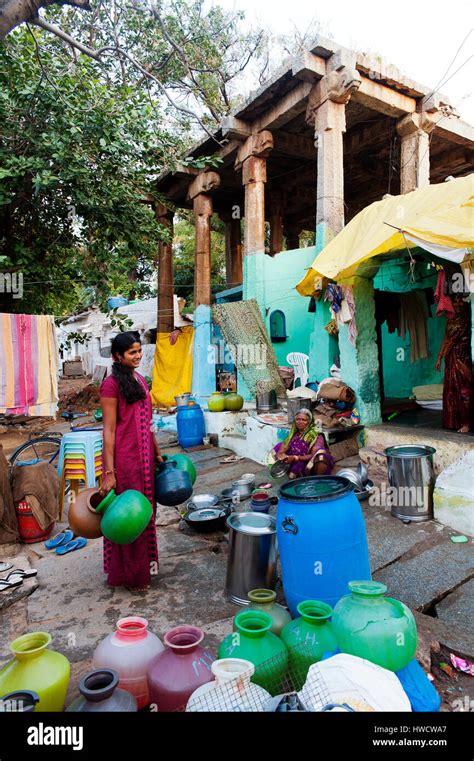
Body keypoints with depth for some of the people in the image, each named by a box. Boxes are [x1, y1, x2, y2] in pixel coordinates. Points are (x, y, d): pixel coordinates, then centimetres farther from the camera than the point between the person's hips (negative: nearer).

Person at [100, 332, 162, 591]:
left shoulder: (140, 380, 10)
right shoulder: (112, 384, -14)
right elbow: (108, 430, -16)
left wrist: (157, 453, 18)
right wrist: (109, 472, -18)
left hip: (144, 456, 8)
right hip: (124, 459, -8)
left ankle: (142, 565, 37)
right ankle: (128, 575, 24)